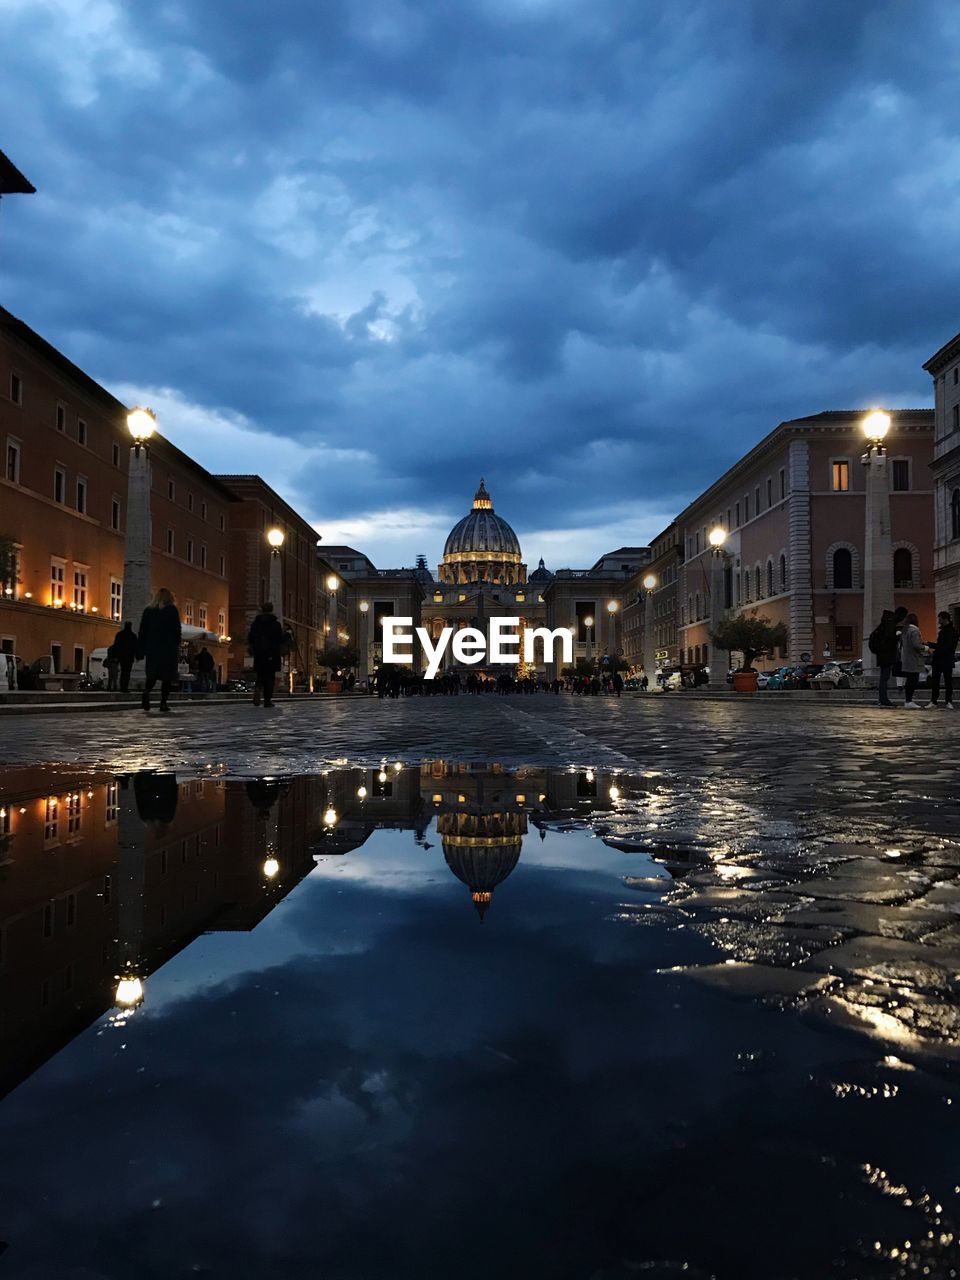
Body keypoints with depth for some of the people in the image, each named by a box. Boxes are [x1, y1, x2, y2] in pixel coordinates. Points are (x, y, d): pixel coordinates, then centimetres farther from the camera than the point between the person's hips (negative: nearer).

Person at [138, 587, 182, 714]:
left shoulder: (148, 610, 8)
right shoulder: (172, 610, -1)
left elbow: (142, 631, 6)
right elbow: (177, 630, -5)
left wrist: (140, 650, 8)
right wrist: (177, 646, 5)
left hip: (152, 648, 3)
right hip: (169, 648, -3)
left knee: (152, 675, 10)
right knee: (167, 676, 1)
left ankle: (146, 692, -18)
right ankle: (163, 703, -6)